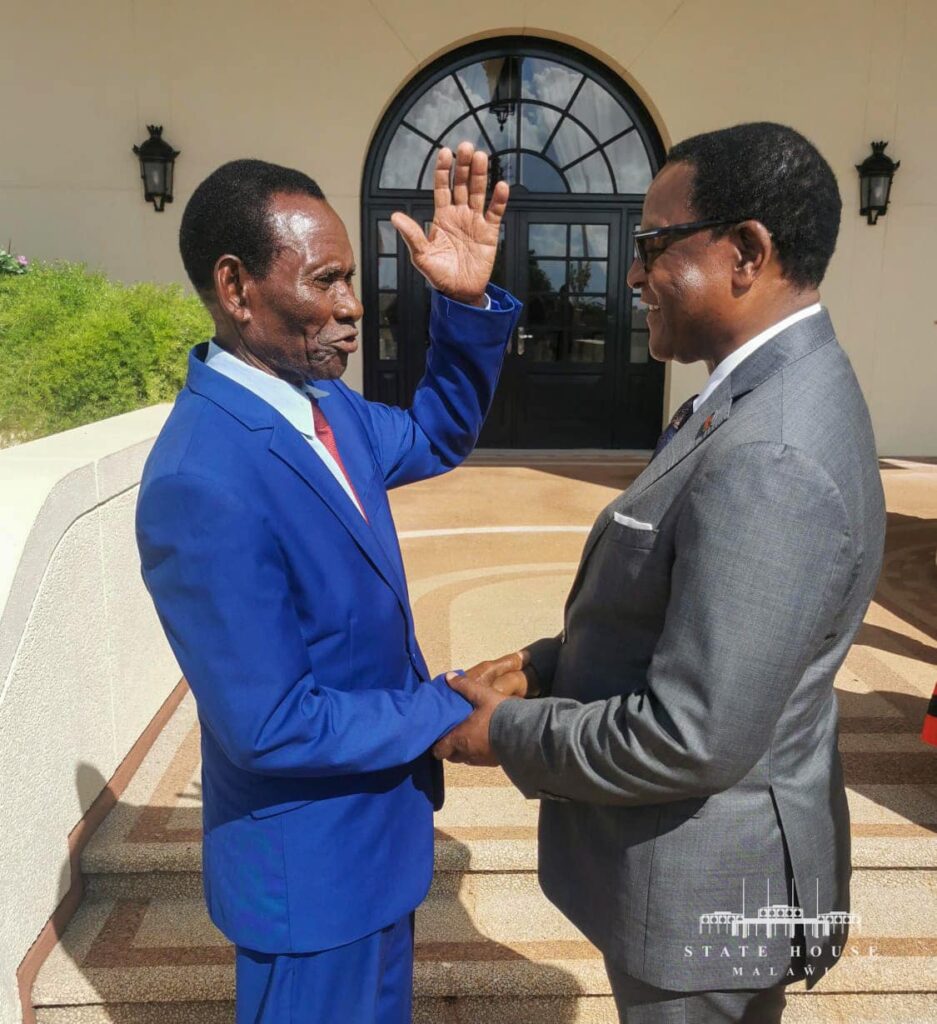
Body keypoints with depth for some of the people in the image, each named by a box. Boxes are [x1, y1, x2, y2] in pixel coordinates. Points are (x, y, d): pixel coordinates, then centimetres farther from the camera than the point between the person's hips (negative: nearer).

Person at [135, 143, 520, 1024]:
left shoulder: (319, 403, -5)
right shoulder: (202, 482, -32)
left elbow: (434, 438, 10)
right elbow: (268, 727, -29)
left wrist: (468, 303, -6)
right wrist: (450, 713, -18)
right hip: (309, 859, -8)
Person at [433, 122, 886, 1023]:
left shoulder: (768, 462, -31)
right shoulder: (772, 396, 1)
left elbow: (694, 738, -29)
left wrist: (508, 733, -15)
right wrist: (541, 667, 0)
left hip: (702, 887, -8)